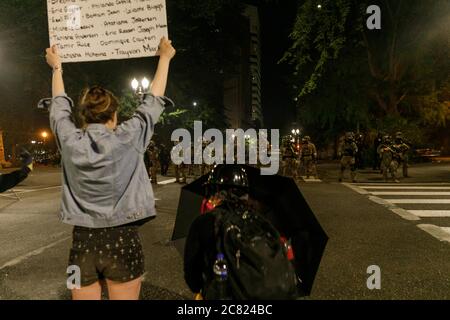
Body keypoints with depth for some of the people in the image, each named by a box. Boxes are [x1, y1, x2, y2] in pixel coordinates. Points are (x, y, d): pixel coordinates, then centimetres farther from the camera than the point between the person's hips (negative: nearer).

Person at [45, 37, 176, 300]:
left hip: (83, 244, 3)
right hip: (123, 242, -2)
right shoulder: (127, 140, -11)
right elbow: (154, 101, 2)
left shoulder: (70, 142, -5)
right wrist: (165, 58, 16)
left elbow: (60, 106, 15)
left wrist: (57, 67, 31)